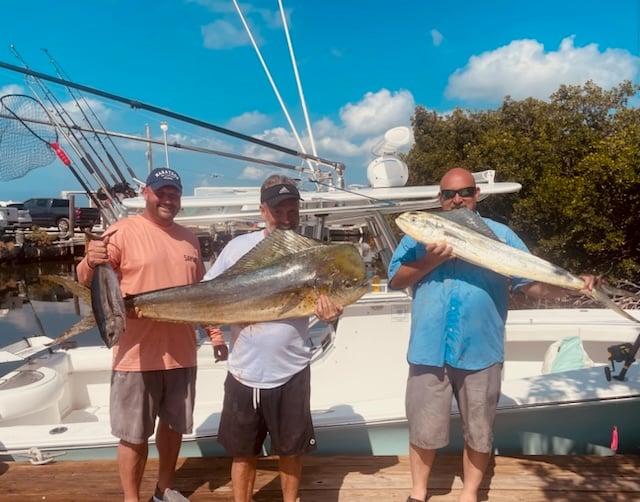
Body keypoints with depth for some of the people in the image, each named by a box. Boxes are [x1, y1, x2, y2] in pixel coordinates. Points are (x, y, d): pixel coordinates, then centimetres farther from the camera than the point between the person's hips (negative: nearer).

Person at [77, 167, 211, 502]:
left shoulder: (189, 238, 10)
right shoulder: (122, 232, -8)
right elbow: (87, 281, -13)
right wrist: (91, 263, -35)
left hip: (181, 352, 6)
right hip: (137, 353, -5)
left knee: (174, 424, 18)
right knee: (134, 434, 8)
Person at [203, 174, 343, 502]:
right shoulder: (239, 245, -4)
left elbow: (327, 303, -3)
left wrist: (331, 313, -26)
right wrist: (209, 323, -11)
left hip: (291, 371, 0)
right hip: (243, 371, 0)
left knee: (291, 450, 18)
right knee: (242, 452, 16)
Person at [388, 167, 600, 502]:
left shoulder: (500, 234, 7)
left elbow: (532, 283, 3)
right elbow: (396, 280, 0)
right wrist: (432, 259, -14)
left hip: (480, 352, 1)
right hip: (429, 350, 0)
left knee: (478, 432, 15)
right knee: (423, 429, 11)